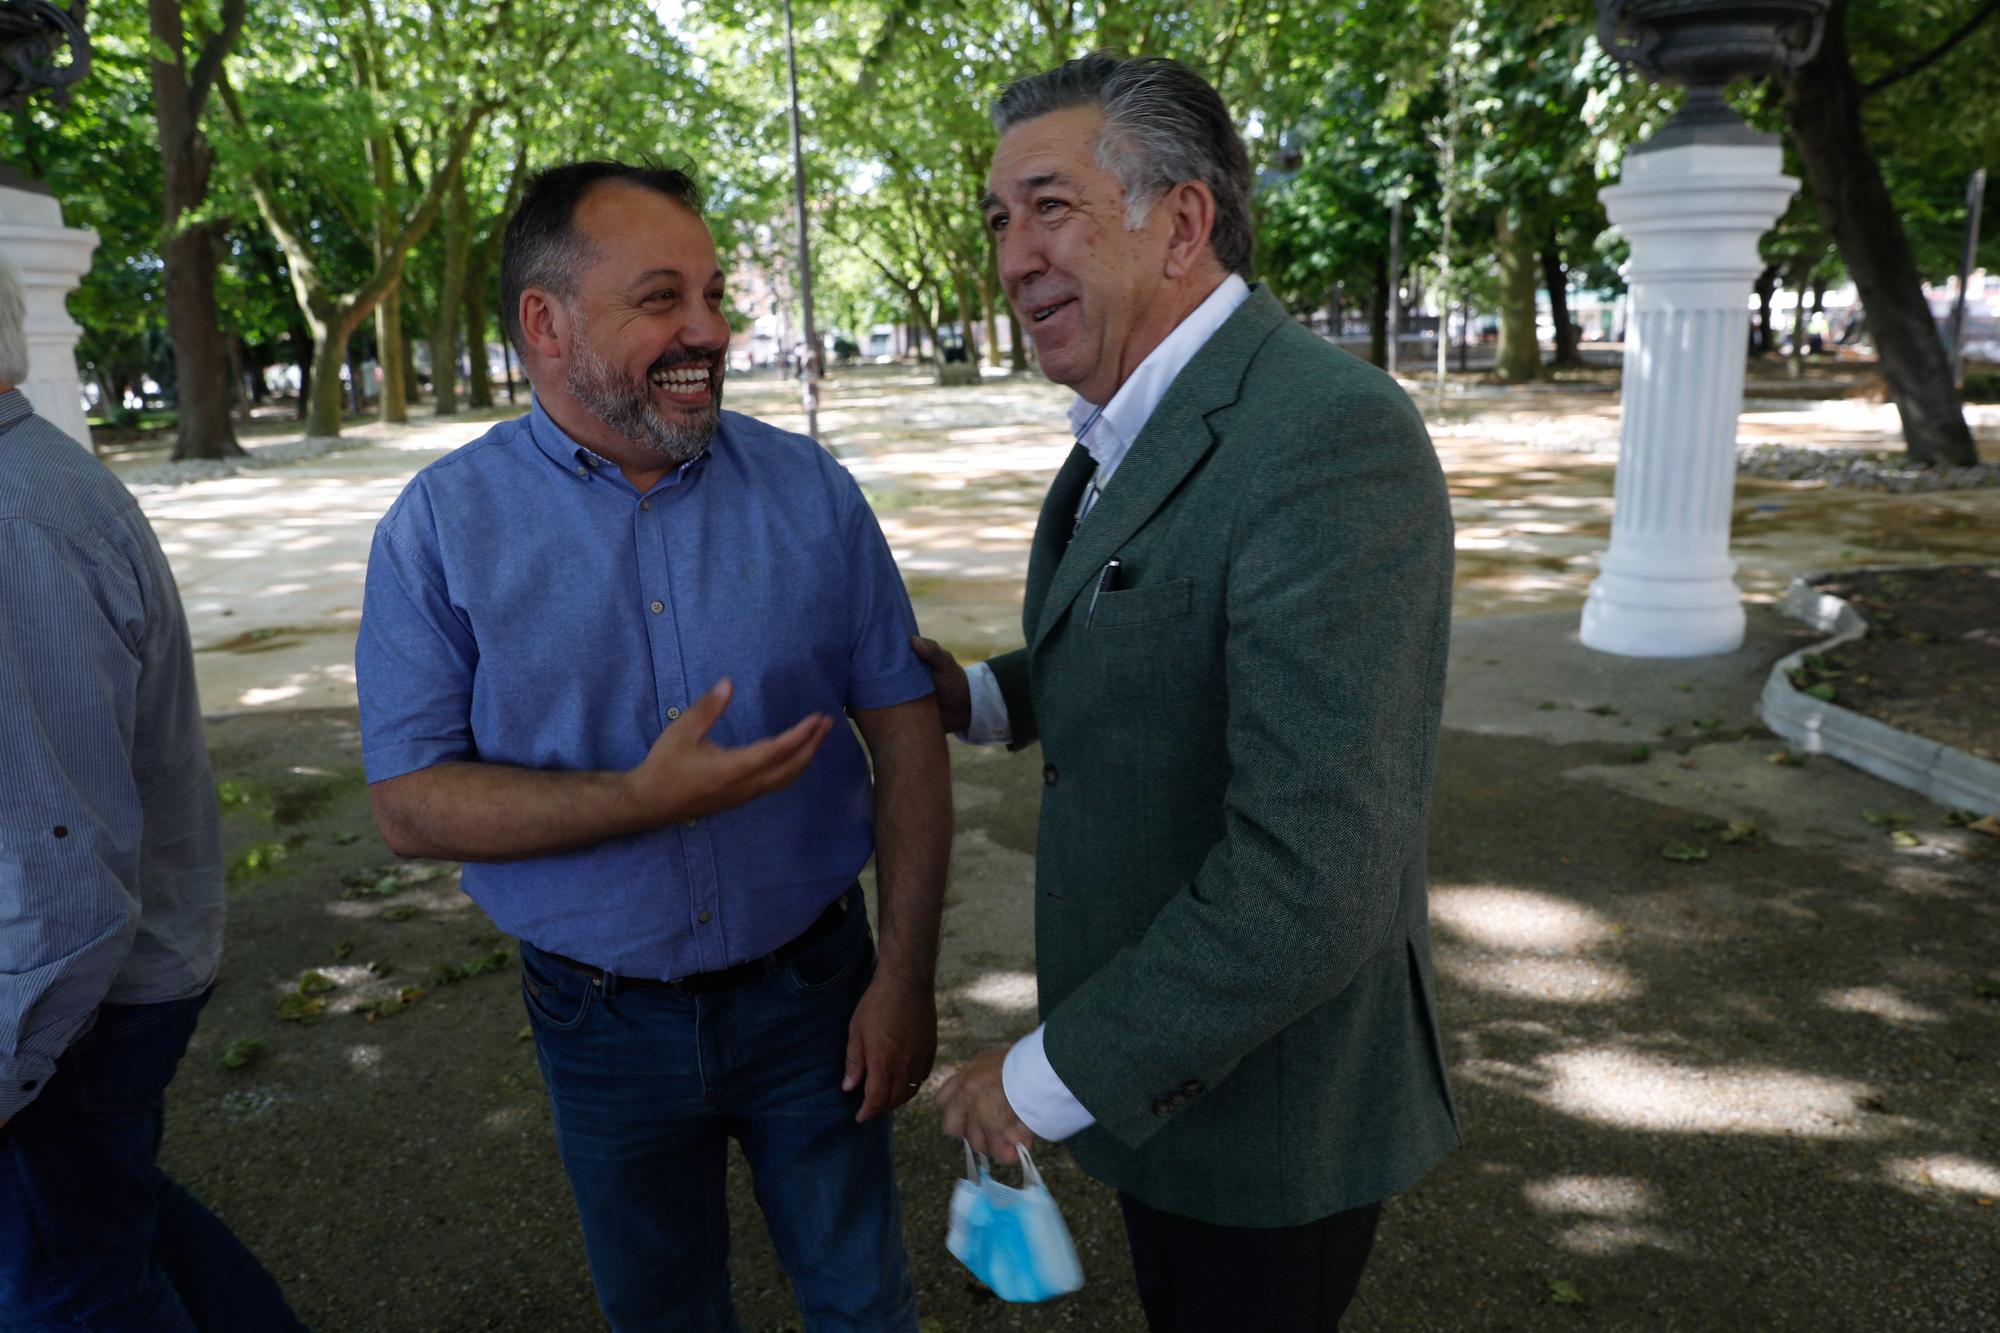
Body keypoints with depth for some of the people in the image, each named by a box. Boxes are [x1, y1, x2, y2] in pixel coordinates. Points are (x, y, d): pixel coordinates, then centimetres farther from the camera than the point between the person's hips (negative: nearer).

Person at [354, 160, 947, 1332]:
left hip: (810, 991, 1)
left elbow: (906, 732, -5)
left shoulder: (809, 489, -8)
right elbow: (412, 804, -11)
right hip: (605, 1019, 0)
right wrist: (644, 800, -26)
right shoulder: (443, 526, -10)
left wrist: (906, 976, -6)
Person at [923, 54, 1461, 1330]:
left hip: (1265, 1089, -8)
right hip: (1164, 1052, 8)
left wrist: (1051, 1075, -22)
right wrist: (976, 696, -1)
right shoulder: (1143, 426, 3)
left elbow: (1314, 876, -32)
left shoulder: (1328, 437, -28)